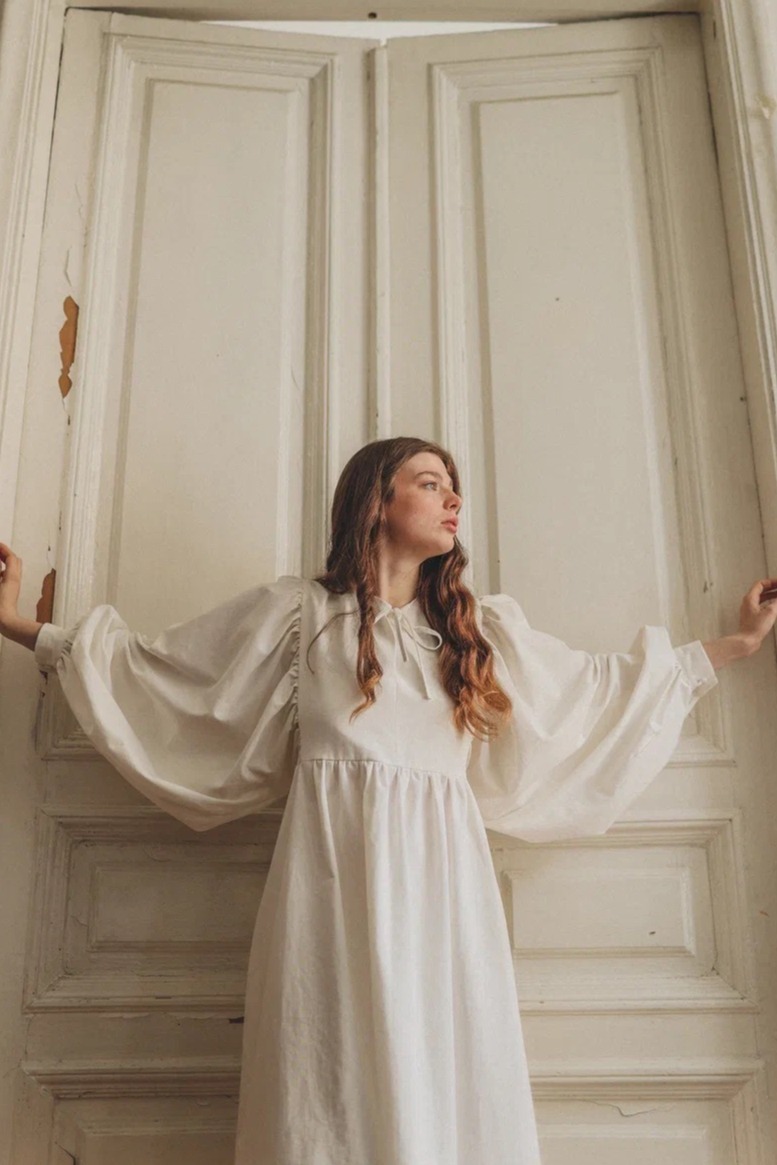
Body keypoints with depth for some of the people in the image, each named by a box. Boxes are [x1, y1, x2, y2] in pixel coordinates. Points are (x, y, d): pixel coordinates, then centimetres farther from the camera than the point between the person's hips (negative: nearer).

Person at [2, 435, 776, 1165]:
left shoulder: (482, 629, 20)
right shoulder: (299, 611, 11)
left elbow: (597, 686, 27)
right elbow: (151, 669, 16)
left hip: (442, 881, 3)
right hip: (338, 871, -2)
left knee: (457, 1089, -2)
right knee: (335, 1096, -6)